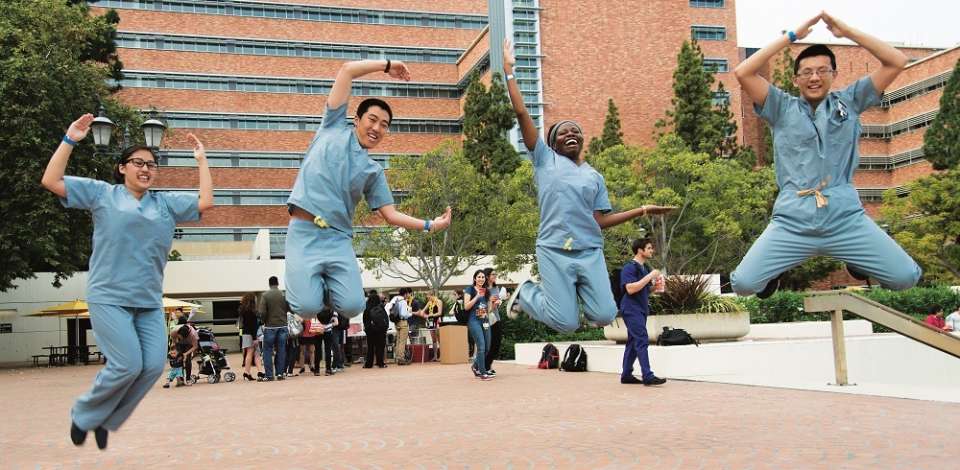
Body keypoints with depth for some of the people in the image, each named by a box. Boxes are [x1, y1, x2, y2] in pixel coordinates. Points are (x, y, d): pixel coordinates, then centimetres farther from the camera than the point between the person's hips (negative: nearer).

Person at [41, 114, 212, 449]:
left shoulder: (166, 204, 13)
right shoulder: (103, 194, 4)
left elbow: (205, 202, 5)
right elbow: (51, 181, -2)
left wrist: (201, 160, 7)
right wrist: (69, 140, -5)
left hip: (150, 302, 5)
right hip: (109, 298, -5)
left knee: (153, 365, -5)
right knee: (128, 365, -14)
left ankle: (105, 421, 15)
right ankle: (83, 415, 12)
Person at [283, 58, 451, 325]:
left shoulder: (373, 170, 19)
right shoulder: (335, 128, 12)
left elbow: (391, 215, 14)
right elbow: (348, 70, 11)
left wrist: (429, 225, 3)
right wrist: (388, 65, 18)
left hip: (338, 238, 3)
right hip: (304, 232, -3)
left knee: (352, 307, -15)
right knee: (308, 308, -17)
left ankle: (327, 283, 19)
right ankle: (310, 283, 19)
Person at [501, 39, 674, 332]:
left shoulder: (594, 176, 19)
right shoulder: (545, 159, 8)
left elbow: (601, 219, 13)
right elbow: (521, 113, 2)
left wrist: (641, 210, 8)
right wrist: (509, 71, 3)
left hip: (590, 252, 4)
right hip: (554, 251, -3)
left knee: (605, 316, -8)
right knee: (566, 324, -8)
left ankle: (575, 294, 25)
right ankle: (526, 292, 22)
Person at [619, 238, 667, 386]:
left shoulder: (645, 268, 16)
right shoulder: (629, 267, -12)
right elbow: (630, 289, -23)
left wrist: (654, 283, 6)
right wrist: (649, 277, -21)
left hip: (641, 309, 9)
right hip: (632, 309, -9)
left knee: (633, 342, 11)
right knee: (642, 341, -14)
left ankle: (626, 375, 16)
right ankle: (647, 376, -17)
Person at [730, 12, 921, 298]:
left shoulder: (849, 102, 16)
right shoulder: (782, 108, 12)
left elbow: (896, 62, 10)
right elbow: (743, 73, -1)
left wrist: (846, 31, 5)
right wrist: (791, 37, 1)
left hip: (846, 218, 1)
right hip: (792, 222, -1)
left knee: (906, 278, -9)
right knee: (743, 283, -14)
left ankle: (857, 259, 24)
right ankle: (774, 271, 23)